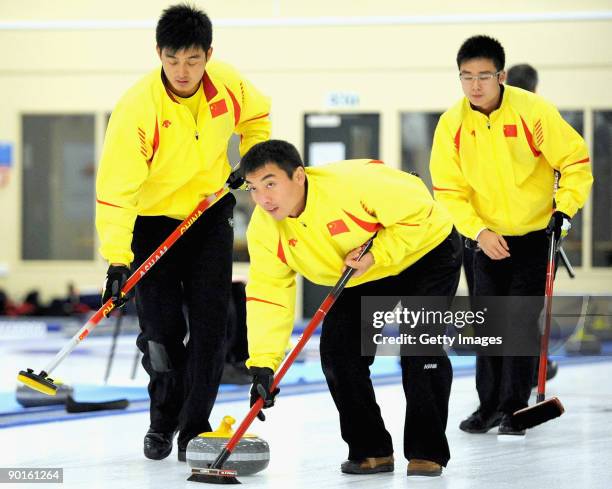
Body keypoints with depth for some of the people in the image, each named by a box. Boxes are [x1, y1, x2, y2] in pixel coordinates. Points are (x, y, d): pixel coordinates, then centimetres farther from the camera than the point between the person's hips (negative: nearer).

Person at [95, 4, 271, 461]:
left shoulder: (229, 84, -15)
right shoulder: (138, 106, -29)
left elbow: (256, 116, 11)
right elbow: (116, 187, -32)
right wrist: (117, 260, -37)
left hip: (211, 214, 3)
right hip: (152, 222, -3)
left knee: (210, 322, -5)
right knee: (162, 328, -3)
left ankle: (195, 429, 3)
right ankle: (163, 419, 21)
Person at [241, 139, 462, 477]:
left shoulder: (353, 182, -38)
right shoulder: (263, 228, -17)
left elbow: (419, 210, -29)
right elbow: (267, 294, -16)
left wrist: (377, 254, -33)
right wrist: (262, 363, -25)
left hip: (426, 251, -6)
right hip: (365, 278, 6)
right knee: (337, 346, -8)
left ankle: (427, 451, -8)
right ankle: (371, 450, 6)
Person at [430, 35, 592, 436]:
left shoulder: (532, 111, -18)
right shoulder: (452, 124, -9)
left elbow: (576, 160, -11)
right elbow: (449, 190, -5)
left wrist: (564, 208, -18)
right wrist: (479, 231, -16)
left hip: (536, 235, -3)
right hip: (488, 237, 3)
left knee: (522, 321, -7)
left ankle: (514, 408, 2)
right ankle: (489, 405, 21)